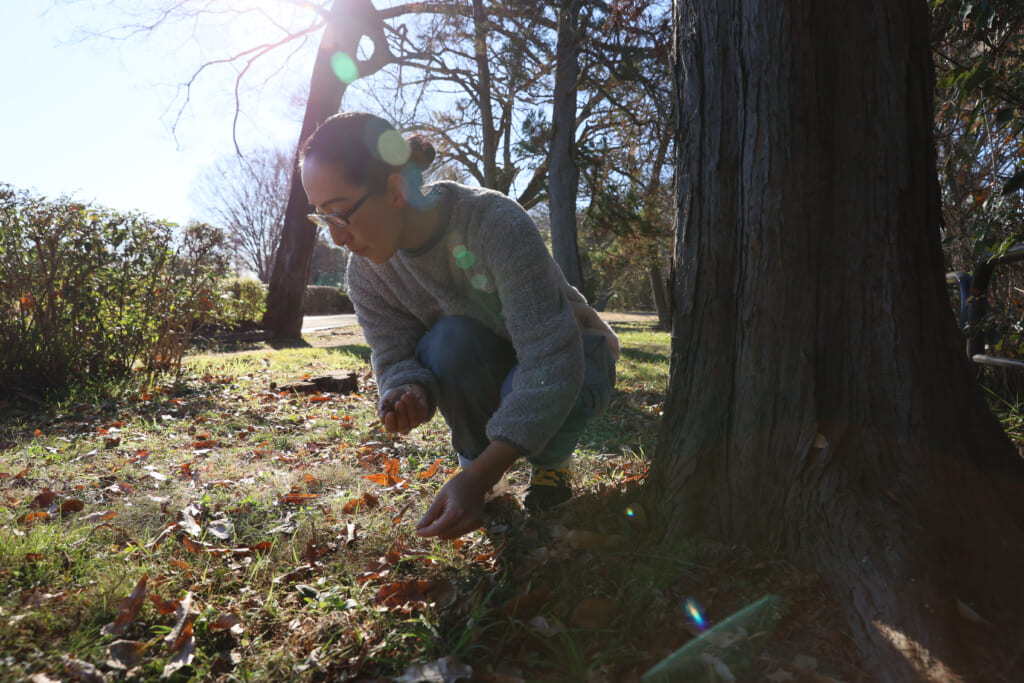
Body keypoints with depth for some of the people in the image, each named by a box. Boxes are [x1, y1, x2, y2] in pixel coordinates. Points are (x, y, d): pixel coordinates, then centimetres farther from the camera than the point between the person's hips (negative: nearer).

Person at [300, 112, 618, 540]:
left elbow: (554, 361, -39)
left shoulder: (497, 224, -34)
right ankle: (474, 457, -3)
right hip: (487, 372, 3)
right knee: (449, 340, -31)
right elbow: (394, 359, -14)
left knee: (532, 392, -37)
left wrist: (477, 478, -45)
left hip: (574, 359, -3)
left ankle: (552, 462, 0)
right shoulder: (366, 271, -16)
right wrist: (407, 394, -41)